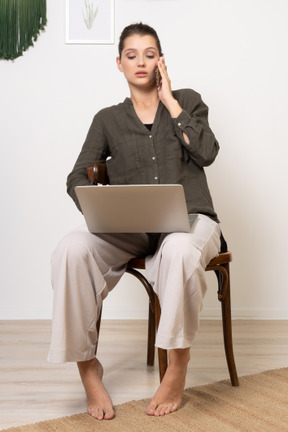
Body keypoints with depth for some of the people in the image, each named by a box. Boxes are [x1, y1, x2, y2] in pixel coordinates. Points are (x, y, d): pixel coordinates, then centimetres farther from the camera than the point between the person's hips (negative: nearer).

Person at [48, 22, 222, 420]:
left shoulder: (188, 101, 15)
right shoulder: (108, 119, 17)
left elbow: (206, 152, -4)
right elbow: (78, 178, 6)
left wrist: (169, 101, 2)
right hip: (130, 230, 2)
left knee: (179, 250, -40)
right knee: (72, 249, -30)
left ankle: (178, 368, -22)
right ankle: (88, 370, -20)